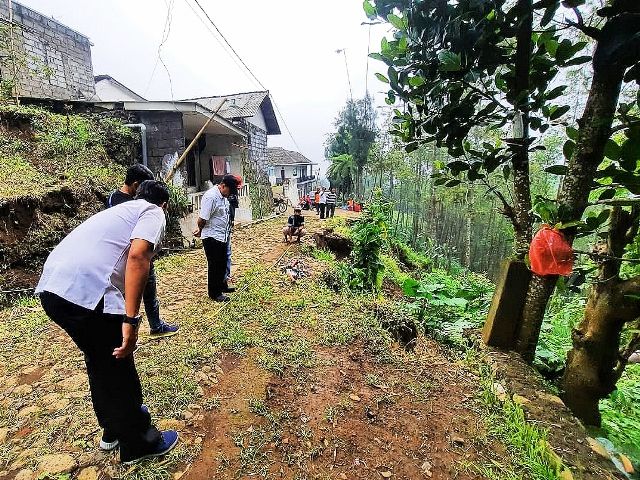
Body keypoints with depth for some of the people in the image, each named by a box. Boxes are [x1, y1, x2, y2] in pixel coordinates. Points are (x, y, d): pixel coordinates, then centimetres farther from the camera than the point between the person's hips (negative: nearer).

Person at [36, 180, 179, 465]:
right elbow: (137, 256, -17)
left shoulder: (122, 209, 29)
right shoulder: (153, 213, 4)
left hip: (51, 287, 9)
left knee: (100, 361, 26)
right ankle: (138, 444, 29)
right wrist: (131, 320, -17)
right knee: (118, 367, 9)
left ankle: (114, 428, 45)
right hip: (86, 292, -9)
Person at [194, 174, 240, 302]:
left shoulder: (223, 197, 8)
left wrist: (200, 230, 13)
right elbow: (202, 220, -23)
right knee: (214, 266, 4)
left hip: (222, 237, 9)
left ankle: (221, 286, 38)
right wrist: (201, 230, -2)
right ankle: (214, 293, 19)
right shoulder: (211, 196, -22)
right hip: (212, 238, -9)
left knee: (222, 264, 20)